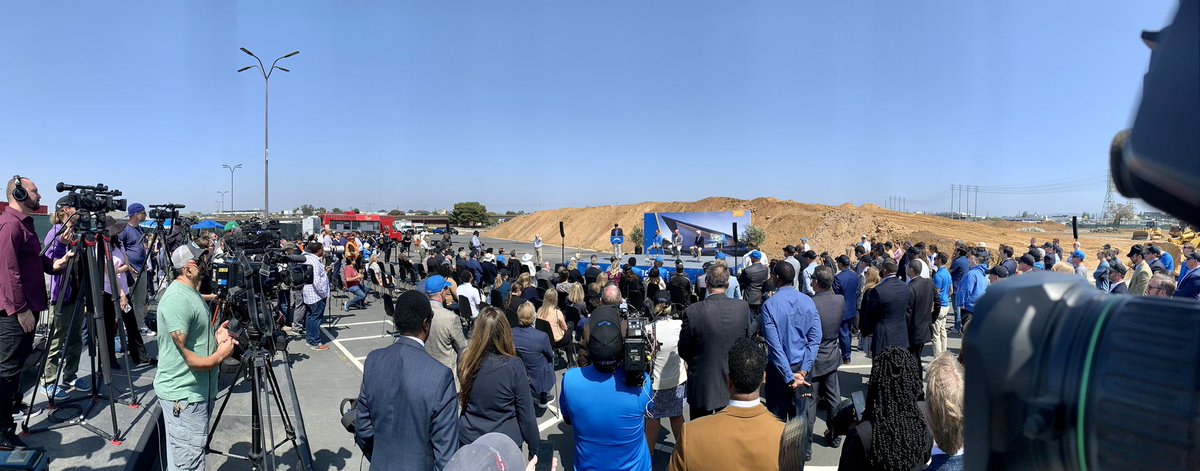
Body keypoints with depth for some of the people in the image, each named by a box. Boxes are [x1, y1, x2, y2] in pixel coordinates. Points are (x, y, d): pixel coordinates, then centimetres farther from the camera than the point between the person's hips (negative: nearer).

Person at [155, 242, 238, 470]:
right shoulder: (177, 298, -20)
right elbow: (181, 354, -23)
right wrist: (218, 357, -15)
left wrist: (215, 337, 5)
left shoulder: (192, 293, 12)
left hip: (197, 391, 10)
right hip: (183, 395, -10)